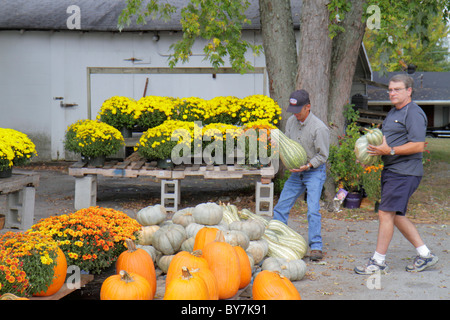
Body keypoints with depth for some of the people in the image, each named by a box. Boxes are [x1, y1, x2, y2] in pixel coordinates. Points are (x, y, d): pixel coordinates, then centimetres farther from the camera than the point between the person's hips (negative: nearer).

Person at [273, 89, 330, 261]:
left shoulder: (319, 128, -18)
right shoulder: (291, 121, 2)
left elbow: (322, 155, -12)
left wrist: (308, 165, -25)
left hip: (314, 171, -6)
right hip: (296, 171, 6)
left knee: (313, 209, -17)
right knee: (281, 207, 5)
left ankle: (316, 247, -10)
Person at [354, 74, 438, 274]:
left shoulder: (414, 113, -13)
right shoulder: (393, 112, 19)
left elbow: (418, 145, -21)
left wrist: (389, 151, -24)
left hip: (405, 173, -11)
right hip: (390, 171, 11)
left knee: (385, 214, -10)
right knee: (396, 216, 12)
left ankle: (378, 262, -1)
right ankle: (425, 255, 21)